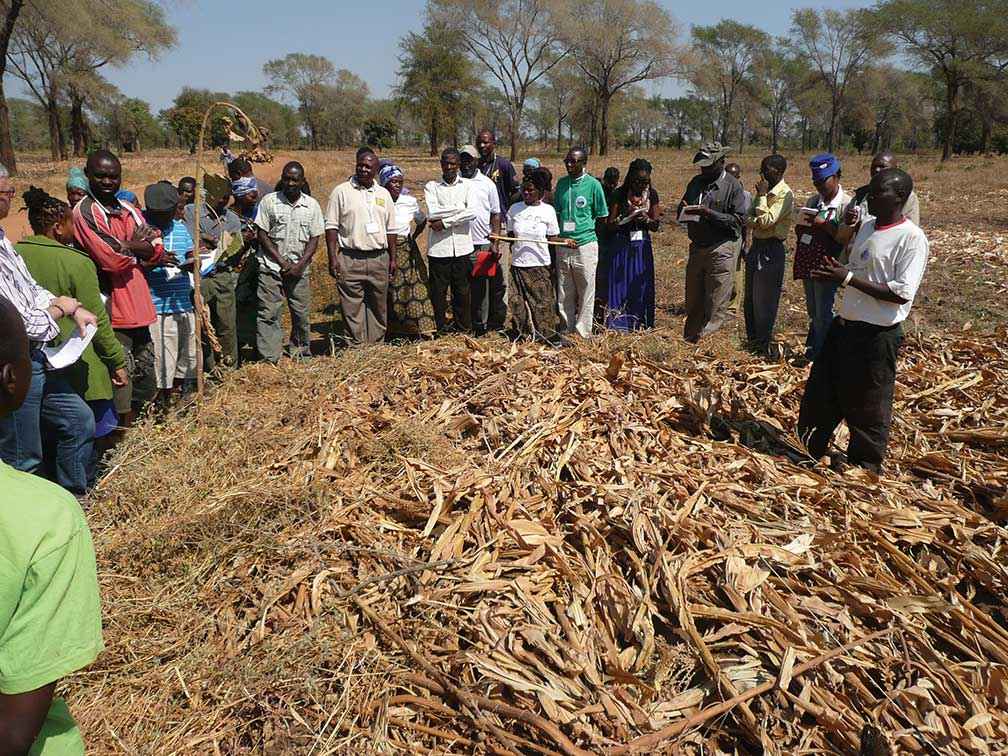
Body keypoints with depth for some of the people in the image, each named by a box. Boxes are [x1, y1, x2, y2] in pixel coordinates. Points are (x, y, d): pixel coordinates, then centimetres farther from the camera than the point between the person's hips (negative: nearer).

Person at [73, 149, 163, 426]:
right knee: (122, 378, -4)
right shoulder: (84, 212, -9)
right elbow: (112, 258, -18)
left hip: (139, 307, 7)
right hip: (112, 307, -7)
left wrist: (125, 246, -8)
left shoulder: (130, 211, 14)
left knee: (145, 374, 17)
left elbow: (157, 251, 6)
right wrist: (138, 245, -2)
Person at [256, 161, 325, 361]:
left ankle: (301, 354, 22)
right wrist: (282, 262, -9)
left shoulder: (312, 205, 6)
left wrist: (300, 264, -8)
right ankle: (270, 359, 0)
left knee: (302, 313, 6)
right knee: (268, 313, -4)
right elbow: (262, 235, -1)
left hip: (300, 268, 2)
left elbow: (314, 238, 5)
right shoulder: (269, 201, 0)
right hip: (271, 267, -2)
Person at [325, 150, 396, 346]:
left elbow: (391, 229, 17)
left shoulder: (383, 194, 13)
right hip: (350, 259, -3)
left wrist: (392, 258, 12)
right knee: (352, 308, -2)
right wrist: (332, 258, -9)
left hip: (379, 258, 4)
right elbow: (331, 227, -1)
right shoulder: (341, 192, 2)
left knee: (379, 308, 7)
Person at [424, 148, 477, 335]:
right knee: (438, 293, 4)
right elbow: (432, 213, -10)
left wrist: (445, 222, -11)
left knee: (462, 292, 7)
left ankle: (463, 331, 18)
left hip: (462, 247, 1)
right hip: (438, 248, -1)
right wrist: (459, 207, -9)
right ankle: (442, 330, 15)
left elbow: (472, 213, -8)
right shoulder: (431, 186, 6)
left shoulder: (467, 186, 8)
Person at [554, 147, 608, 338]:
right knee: (564, 292, 8)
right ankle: (566, 329, 19)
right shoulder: (561, 183, 9)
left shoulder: (593, 184, -3)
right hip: (563, 245, 4)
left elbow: (602, 217, 2)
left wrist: (589, 233, 2)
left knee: (586, 290, 1)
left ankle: (583, 332, 9)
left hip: (585, 245, -4)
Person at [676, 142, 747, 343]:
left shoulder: (733, 186, -6)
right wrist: (685, 211, -4)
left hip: (721, 249, -6)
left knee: (716, 305, -4)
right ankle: (688, 340, 23)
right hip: (697, 247, 6)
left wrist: (709, 213, -21)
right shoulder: (696, 182, 12)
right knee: (693, 302, 12)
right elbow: (681, 209, 20)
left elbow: (737, 221, -13)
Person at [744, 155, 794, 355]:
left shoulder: (785, 195, -14)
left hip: (771, 250, -9)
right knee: (749, 299, 16)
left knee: (764, 302, 1)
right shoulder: (765, 191, 11)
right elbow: (750, 220, 11)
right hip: (756, 247, 9)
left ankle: (762, 346, 13)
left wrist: (761, 195, -16)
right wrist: (753, 221, -12)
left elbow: (766, 221, -23)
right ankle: (751, 340, 29)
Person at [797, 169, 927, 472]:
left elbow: (902, 294, -23)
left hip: (877, 335, -8)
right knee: (821, 393, 17)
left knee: (868, 407, 7)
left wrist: (848, 277, -23)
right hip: (844, 325, 8)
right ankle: (811, 450, 35)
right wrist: (836, 271, -2)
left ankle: (864, 468, 25)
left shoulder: (911, 238, -17)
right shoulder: (867, 226, 8)